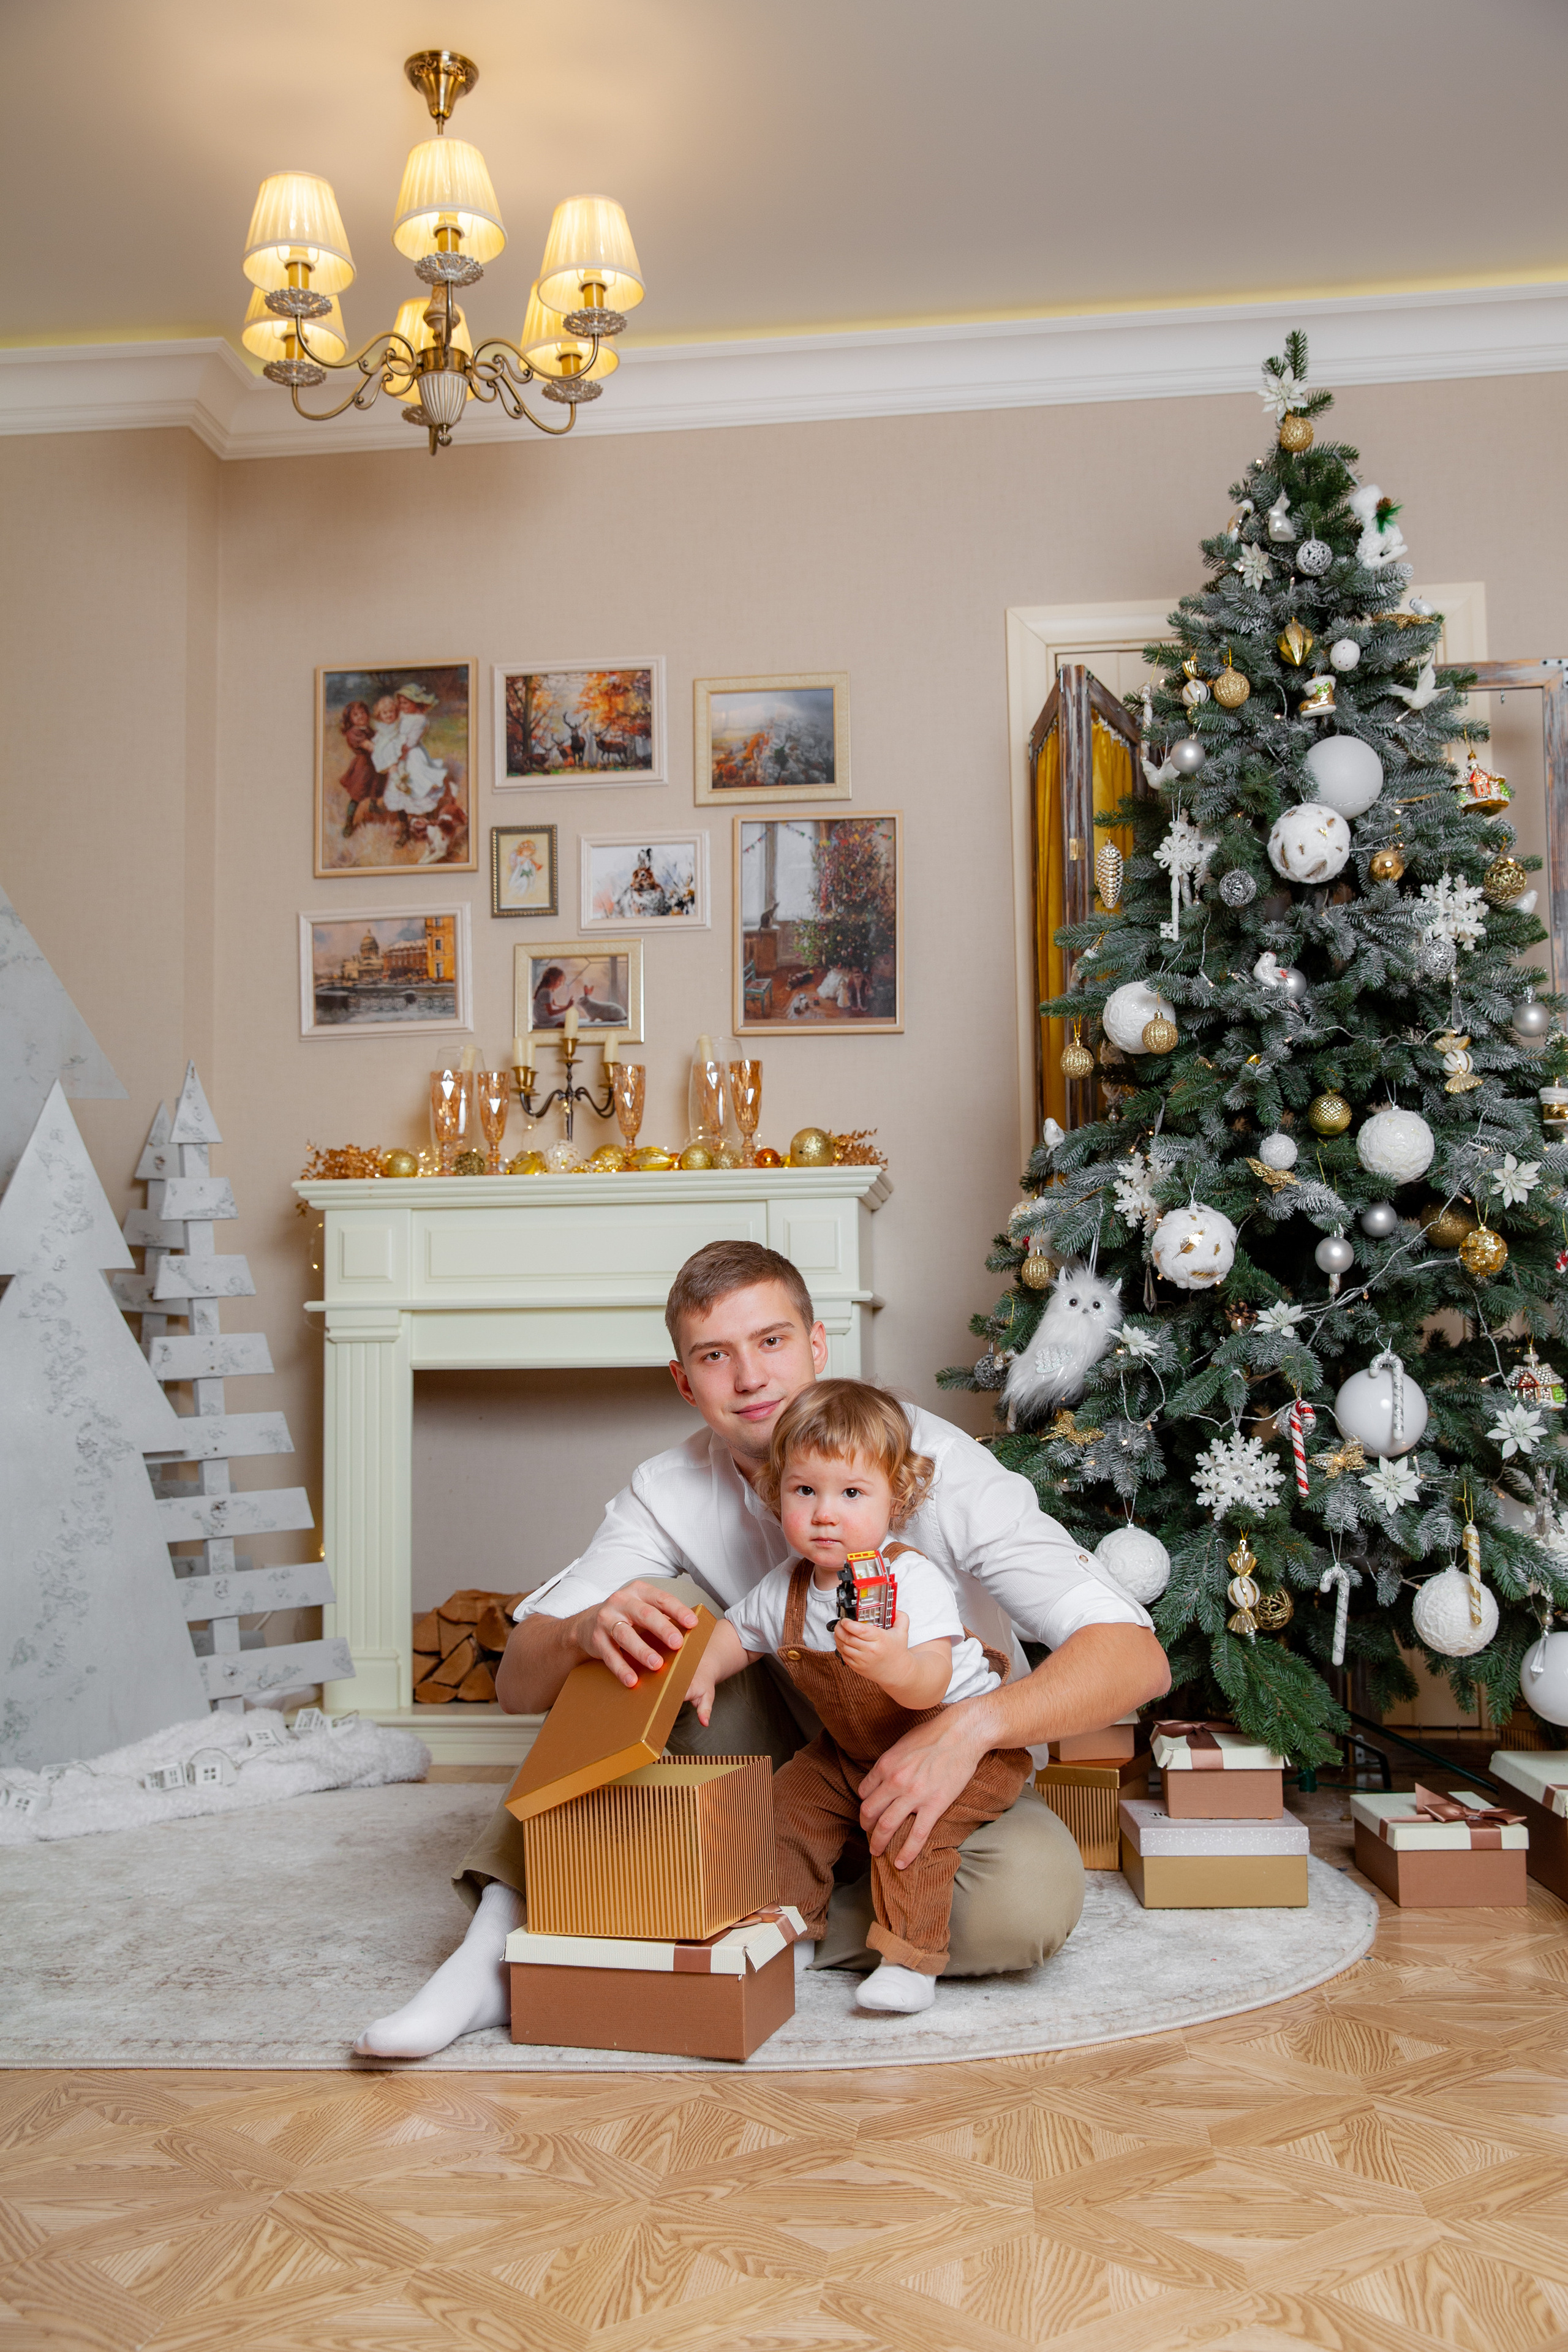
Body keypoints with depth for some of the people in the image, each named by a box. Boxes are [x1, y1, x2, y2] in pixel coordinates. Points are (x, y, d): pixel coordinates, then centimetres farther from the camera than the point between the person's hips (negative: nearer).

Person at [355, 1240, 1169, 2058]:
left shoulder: (936, 1462, -23)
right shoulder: (670, 1491, -11)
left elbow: (1135, 1655, -29)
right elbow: (519, 1685, -16)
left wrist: (973, 1724, -47)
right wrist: (585, 1632, -40)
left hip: (945, 1771, -2)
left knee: (1030, 1901, -34)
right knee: (653, 1622, -21)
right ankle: (506, 1934, -20)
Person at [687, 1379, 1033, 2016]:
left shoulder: (911, 1581, -29)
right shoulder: (785, 1591, -9)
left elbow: (930, 1686, -40)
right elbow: (737, 1632, 12)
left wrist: (896, 1665, -62)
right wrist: (700, 1672, -8)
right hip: (853, 1751, 7)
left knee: (911, 1821, -27)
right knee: (790, 1799, -1)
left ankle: (911, 1960, -15)